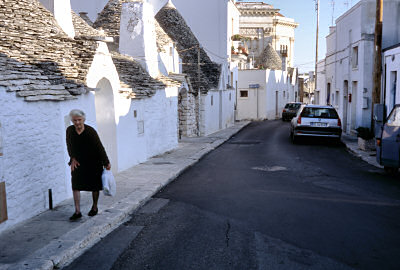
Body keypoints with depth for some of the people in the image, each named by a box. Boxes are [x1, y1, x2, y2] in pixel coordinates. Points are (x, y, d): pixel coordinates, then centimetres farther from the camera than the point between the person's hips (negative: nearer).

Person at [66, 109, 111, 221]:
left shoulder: (90, 131, -19)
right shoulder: (70, 130, -6)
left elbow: (99, 148, -14)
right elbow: (69, 146, 9)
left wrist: (106, 162, -10)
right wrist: (73, 158, -1)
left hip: (93, 162, -3)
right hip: (78, 162, 3)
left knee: (95, 186, 9)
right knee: (75, 185, -6)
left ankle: (94, 207, 29)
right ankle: (77, 211, -2)